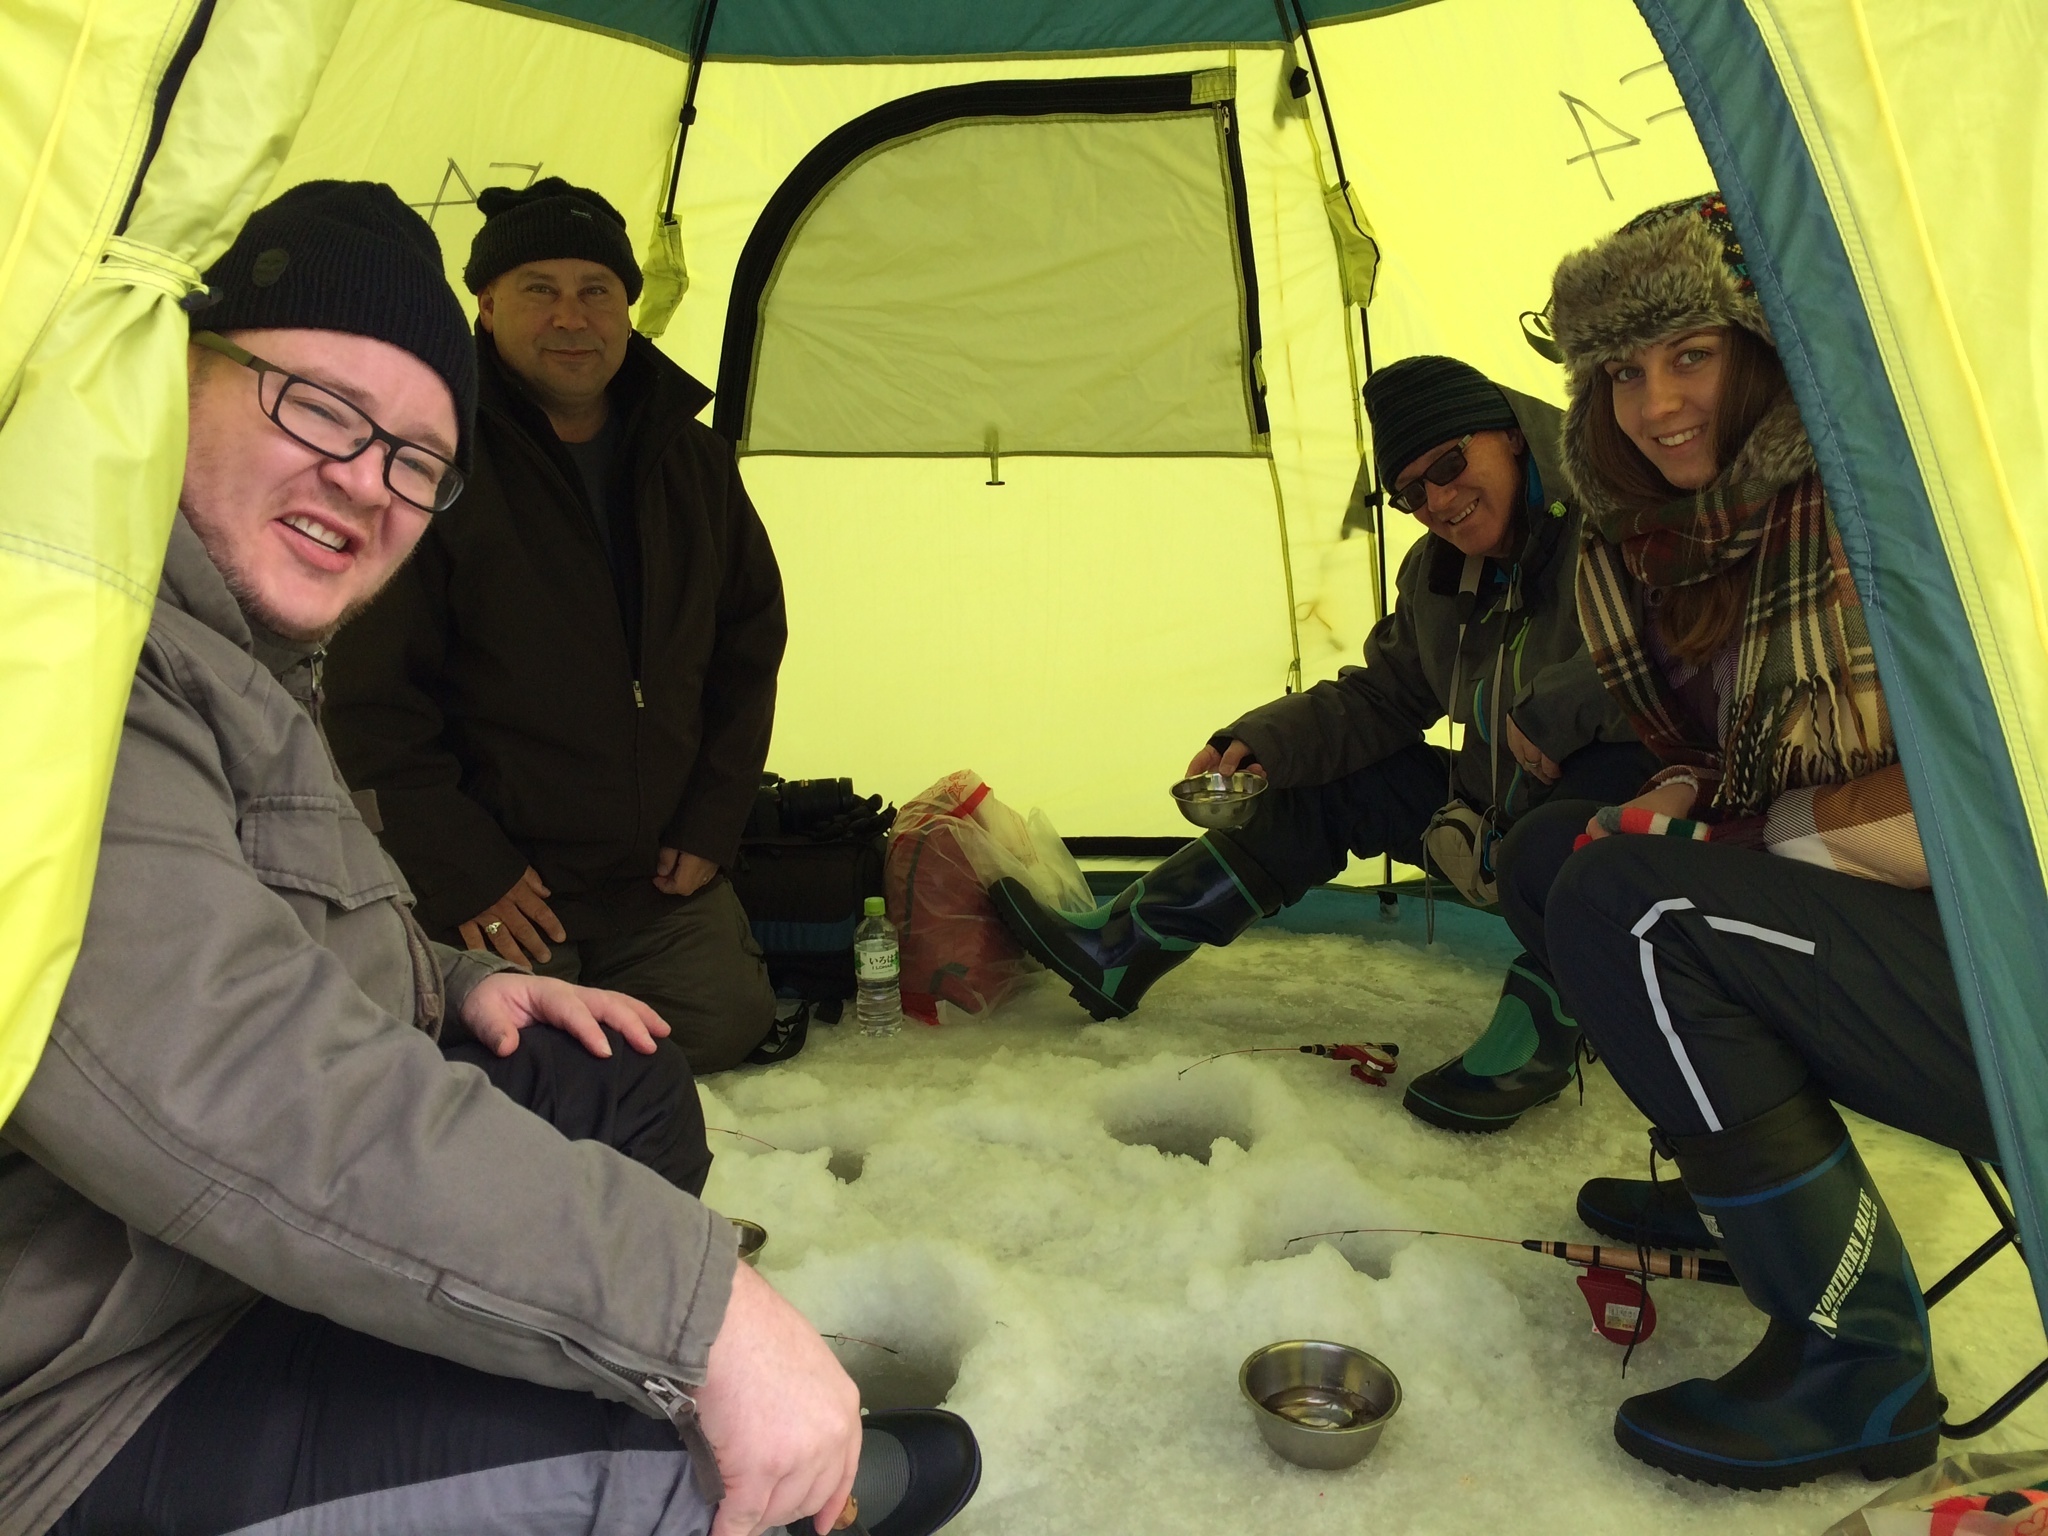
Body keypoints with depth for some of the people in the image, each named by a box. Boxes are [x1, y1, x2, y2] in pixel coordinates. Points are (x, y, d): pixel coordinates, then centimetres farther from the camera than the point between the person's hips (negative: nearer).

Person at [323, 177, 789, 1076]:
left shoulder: (695, 463, 5)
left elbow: (749, 648, 11)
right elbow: (370, 694, -11)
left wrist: (712, 825, 3)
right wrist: (465, 875, -13)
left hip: (665, 878, 5)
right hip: (498, 893, -4)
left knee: (726, 1029, 0)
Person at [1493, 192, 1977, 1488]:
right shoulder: (1671, 543, 7)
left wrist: (1777, 832, -15)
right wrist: (1682, 806, -3)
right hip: (1889, 944, 9)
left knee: (1626, 900, -26)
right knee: (1551, 850, 6)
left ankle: (1860, 1357, -12)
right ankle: (1743, 1187, 18)